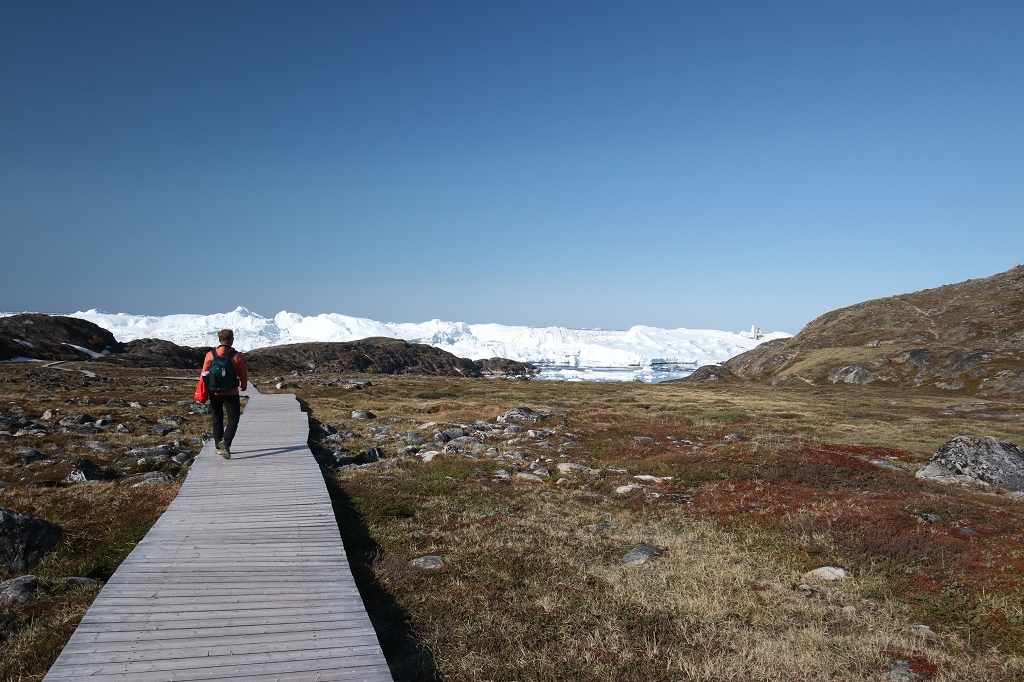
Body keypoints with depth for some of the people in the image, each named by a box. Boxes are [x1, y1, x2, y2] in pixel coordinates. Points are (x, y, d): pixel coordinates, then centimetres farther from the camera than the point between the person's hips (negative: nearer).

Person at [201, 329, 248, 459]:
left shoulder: (210, 355, -4)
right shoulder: (237, 356, -11)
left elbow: (204, 375, -1)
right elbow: (244, 376, -3)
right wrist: (244, 387, 18)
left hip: (214, 394, 3)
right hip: (231, 394, -3)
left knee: (217, 420, 15)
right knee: (233, 419, 4)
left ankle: (219, 447, 20)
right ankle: (225, 442, -18)